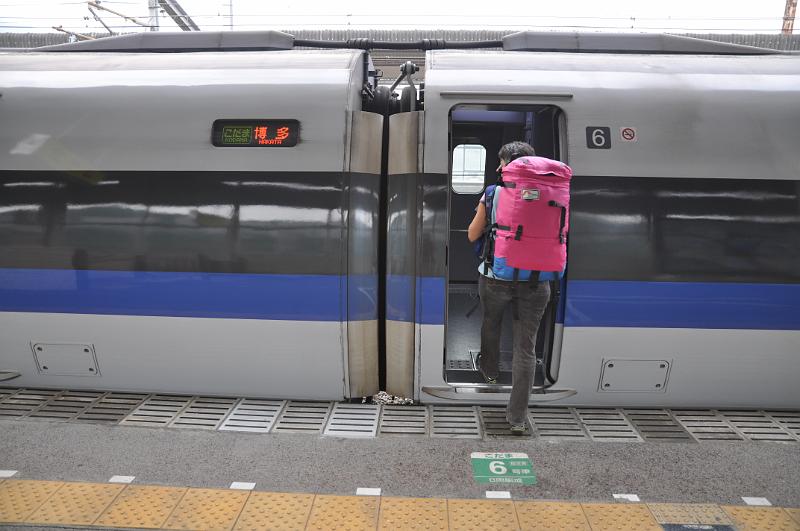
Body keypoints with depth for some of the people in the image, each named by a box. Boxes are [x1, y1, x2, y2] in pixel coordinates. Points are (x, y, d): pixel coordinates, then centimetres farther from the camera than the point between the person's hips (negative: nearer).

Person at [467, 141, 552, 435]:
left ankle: (489, 370, 55)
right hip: (535, 282, 1)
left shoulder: (492, 195, -9)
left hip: (496, 277, -1)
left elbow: (473, 235, 1)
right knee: (526, 348, 8)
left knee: (491, 324, 29)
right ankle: (518, 417, 13)